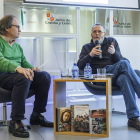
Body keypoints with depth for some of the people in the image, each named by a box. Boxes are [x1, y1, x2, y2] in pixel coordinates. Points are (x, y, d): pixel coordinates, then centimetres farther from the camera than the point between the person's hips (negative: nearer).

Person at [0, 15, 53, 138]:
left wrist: (31, 69, -5)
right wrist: (18, 68, -38)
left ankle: (37, 116, -5)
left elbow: (24, 62, 20)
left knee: (45, 76, -12)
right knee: (23, 78, -37)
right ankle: (15, 122, -32)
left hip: (17, 74, 7)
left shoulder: (17, 46, 24)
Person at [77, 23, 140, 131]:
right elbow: (80, 66, 7)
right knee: (124, 64, -31)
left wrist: (114, 52, -9)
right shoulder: (87, 47, 23)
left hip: (116, 76, 2)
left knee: (124, 78, -38)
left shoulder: (112, 41, 25)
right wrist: (90, 55, -9)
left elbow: (120, 60, 14)